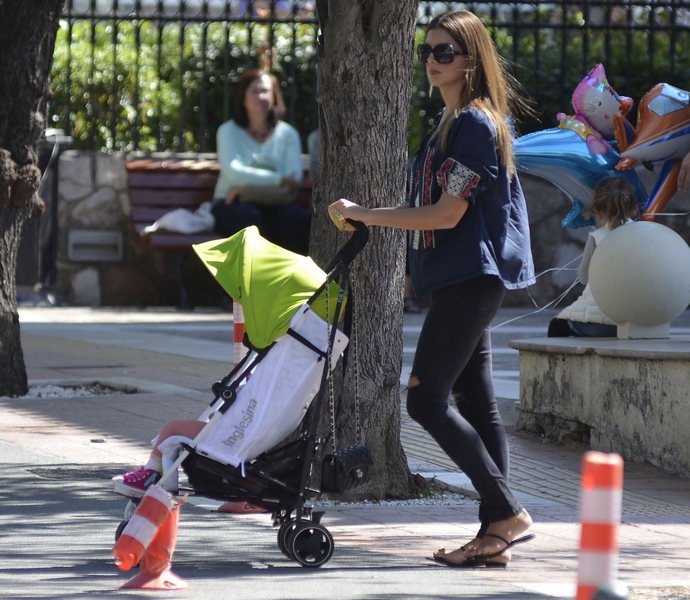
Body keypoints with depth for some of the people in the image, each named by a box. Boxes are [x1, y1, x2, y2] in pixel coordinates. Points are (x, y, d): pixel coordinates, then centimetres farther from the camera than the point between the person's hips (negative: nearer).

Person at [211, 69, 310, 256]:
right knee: (248, 216, -37)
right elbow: (233, 172, -11)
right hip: (232, 205, -2)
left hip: (273, 206, 2)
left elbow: (295, 180, -5)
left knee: (297, 218, -31)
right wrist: (279, 180, -16)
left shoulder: (287, 134, 10)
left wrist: (247, 187, -15)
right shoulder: (229, 131, 6)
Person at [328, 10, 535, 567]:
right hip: (464, 279, 10)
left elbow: (448, 213, -19)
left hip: (471, 279, -10)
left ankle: (508, 513, -9)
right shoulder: (450, 122, 16)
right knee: (476, 404, 7)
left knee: (426, 400, -11)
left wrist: (361, 214, -14)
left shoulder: (476, 123, -14)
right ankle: (495, 534, 6)